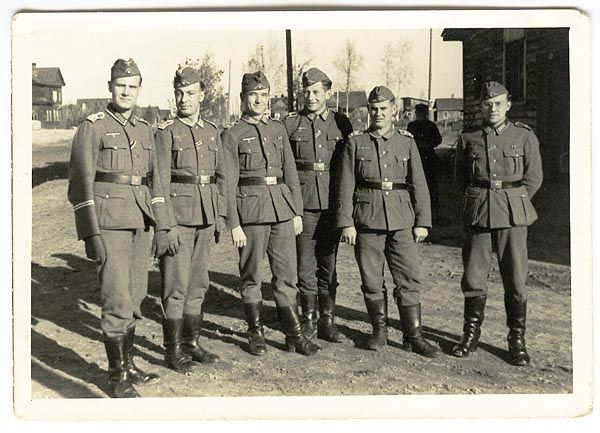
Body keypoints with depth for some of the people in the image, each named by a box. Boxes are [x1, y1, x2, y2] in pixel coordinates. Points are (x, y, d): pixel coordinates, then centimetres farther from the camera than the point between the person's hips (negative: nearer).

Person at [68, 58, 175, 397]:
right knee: (118, 300, -7)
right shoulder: (92, 128, -4)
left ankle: (128, 365, 26)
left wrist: (162, 227, 9)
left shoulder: (145, 130, 14)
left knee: (135, 297, 12)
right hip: (109, 224, -6)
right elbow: (81, 184, -8)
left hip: (140, 223, 6)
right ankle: (118, 378, 5)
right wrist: (91, 234, -14)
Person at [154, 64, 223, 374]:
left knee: (198, 284, 12)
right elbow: (161, 182, -9)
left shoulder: (212, 132, 12)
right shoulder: (166, 133, -5)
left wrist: (221, 215, 9)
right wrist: (168, 224, -14)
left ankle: (191, 342, 24)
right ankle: (173, 350, 9)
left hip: (206, 219, 6)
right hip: (178, 217, -5)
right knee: (176, 286, -1)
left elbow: (220, 176, 16)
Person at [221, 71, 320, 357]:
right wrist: (234, 224, -10)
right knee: (250, 275, 6)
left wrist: (297, 212, 9)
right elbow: (228, 183, -5)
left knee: (287, 273, 6)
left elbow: (290, 172, 14)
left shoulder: (278, 129, 14)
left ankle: (294, 334, 14)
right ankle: (255, 334, 18)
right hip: (250, 210, -4)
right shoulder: (232, 135, -1)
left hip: (282, 208, 4)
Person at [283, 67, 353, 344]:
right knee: (306, 264, 2)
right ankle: (308, 319, 16)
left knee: (329, 264, 7)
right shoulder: (290, 123, 3)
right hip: (302, 204, -1)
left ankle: (327, 321, 17)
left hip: (333, 204, 2)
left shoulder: (341, 123, 8)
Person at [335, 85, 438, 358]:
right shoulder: (355, 143, 3)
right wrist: (346, 223, -6)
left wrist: (422, 222, 0)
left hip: (401, 222, 1)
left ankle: (413, 336, 9)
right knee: (371, 281, 6)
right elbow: (345, 186, 0)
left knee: (409, 279, 0)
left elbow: (419, 185, 6)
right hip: (367, 221, -1)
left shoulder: (407, 142, 7)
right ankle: (379, 330, 22)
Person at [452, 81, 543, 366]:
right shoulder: (468, 138, 8)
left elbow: (533, 177, 6)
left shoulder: (525, 136, 4)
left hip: (513, 214, -1)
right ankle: (471, 334, 18)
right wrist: (477, 203, 9)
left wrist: (513, 203, 3)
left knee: (515, 278, 1)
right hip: (477, 213, 1)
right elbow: (460, 175, 16)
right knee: (474, 276, 3)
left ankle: (517, 340, 12)